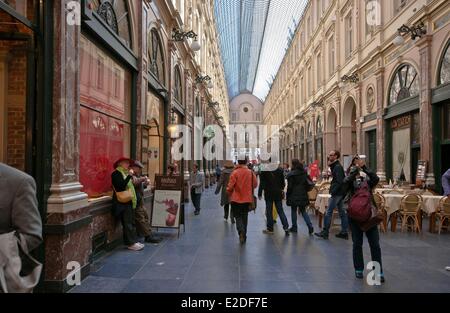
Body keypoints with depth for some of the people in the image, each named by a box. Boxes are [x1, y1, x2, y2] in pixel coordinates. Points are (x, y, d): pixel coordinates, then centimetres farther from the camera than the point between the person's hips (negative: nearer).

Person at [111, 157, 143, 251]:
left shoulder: (125, 173, 18)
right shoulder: (116, 173, -9)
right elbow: (120, 186, -23)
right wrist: (129, 176, -22)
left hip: (129, 201, 9)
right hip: (122, 202, -9)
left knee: (131, 223, 10)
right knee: (127, 223, -6)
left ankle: (133, 241, 15)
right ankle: (131, 243, -1)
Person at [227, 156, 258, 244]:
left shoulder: (235, 172, -14)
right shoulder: (251, 173, -5)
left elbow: (230, 186, -14)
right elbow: (255, 185, 5)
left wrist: (229, 192, 7)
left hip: (236, 199, -3)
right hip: (247, 199, 3)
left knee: (238, 216, 8)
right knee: (245, 217, 16)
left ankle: (241, 231, -18)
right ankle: (243, 236, 23)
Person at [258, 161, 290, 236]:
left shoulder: (264, 171, -11)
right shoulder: (279, 170, 2)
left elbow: (261, 184, -8)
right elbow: (283, 182, 9)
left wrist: (259, 194, 0)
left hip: (268, 194, -3)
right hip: (278, 193, 3)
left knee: (269, 211, 5)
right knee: (280, 211, 9)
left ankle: (270, 229, 11)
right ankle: (286, 227, 1)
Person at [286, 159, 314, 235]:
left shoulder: (291, 174, -12)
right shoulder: (304, 173, 5)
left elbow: (289, 187, -11)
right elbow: (307, 184, 11)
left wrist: (287, 196, -2)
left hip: (294, 195, -5)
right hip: (303, 195, 5)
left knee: (293, 211, 7)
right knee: (303, 211, 11)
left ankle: (294, 227, 13)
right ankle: (310, 227, 1)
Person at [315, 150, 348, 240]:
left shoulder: (337, 167, -15)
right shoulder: (336, 166, 15)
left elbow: (339, 181, -22)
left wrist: (333, 191, -21)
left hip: (337, 193, -10)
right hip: (339, 193, 10)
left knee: (328, 212, -5)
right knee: (342, 212, 11)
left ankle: (325, 232, 2)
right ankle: (344, 232, 18)